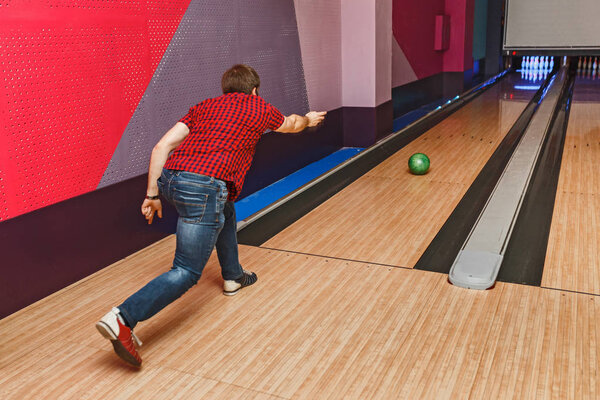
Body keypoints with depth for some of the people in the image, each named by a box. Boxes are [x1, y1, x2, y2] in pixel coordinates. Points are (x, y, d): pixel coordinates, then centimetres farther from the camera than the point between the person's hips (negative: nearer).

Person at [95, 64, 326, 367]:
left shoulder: (205, 106, 24)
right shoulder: (259, 108, 16)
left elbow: (161, 146, 12)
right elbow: (291, 125, 38)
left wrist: (152, 193, 12)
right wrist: (308, 120, 60)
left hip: (170, 178, 7)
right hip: (204, 186, -7)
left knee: (224, 209, 34)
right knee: (186, 272, -6)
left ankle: (233, 276, 46)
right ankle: (123, 317, -23)